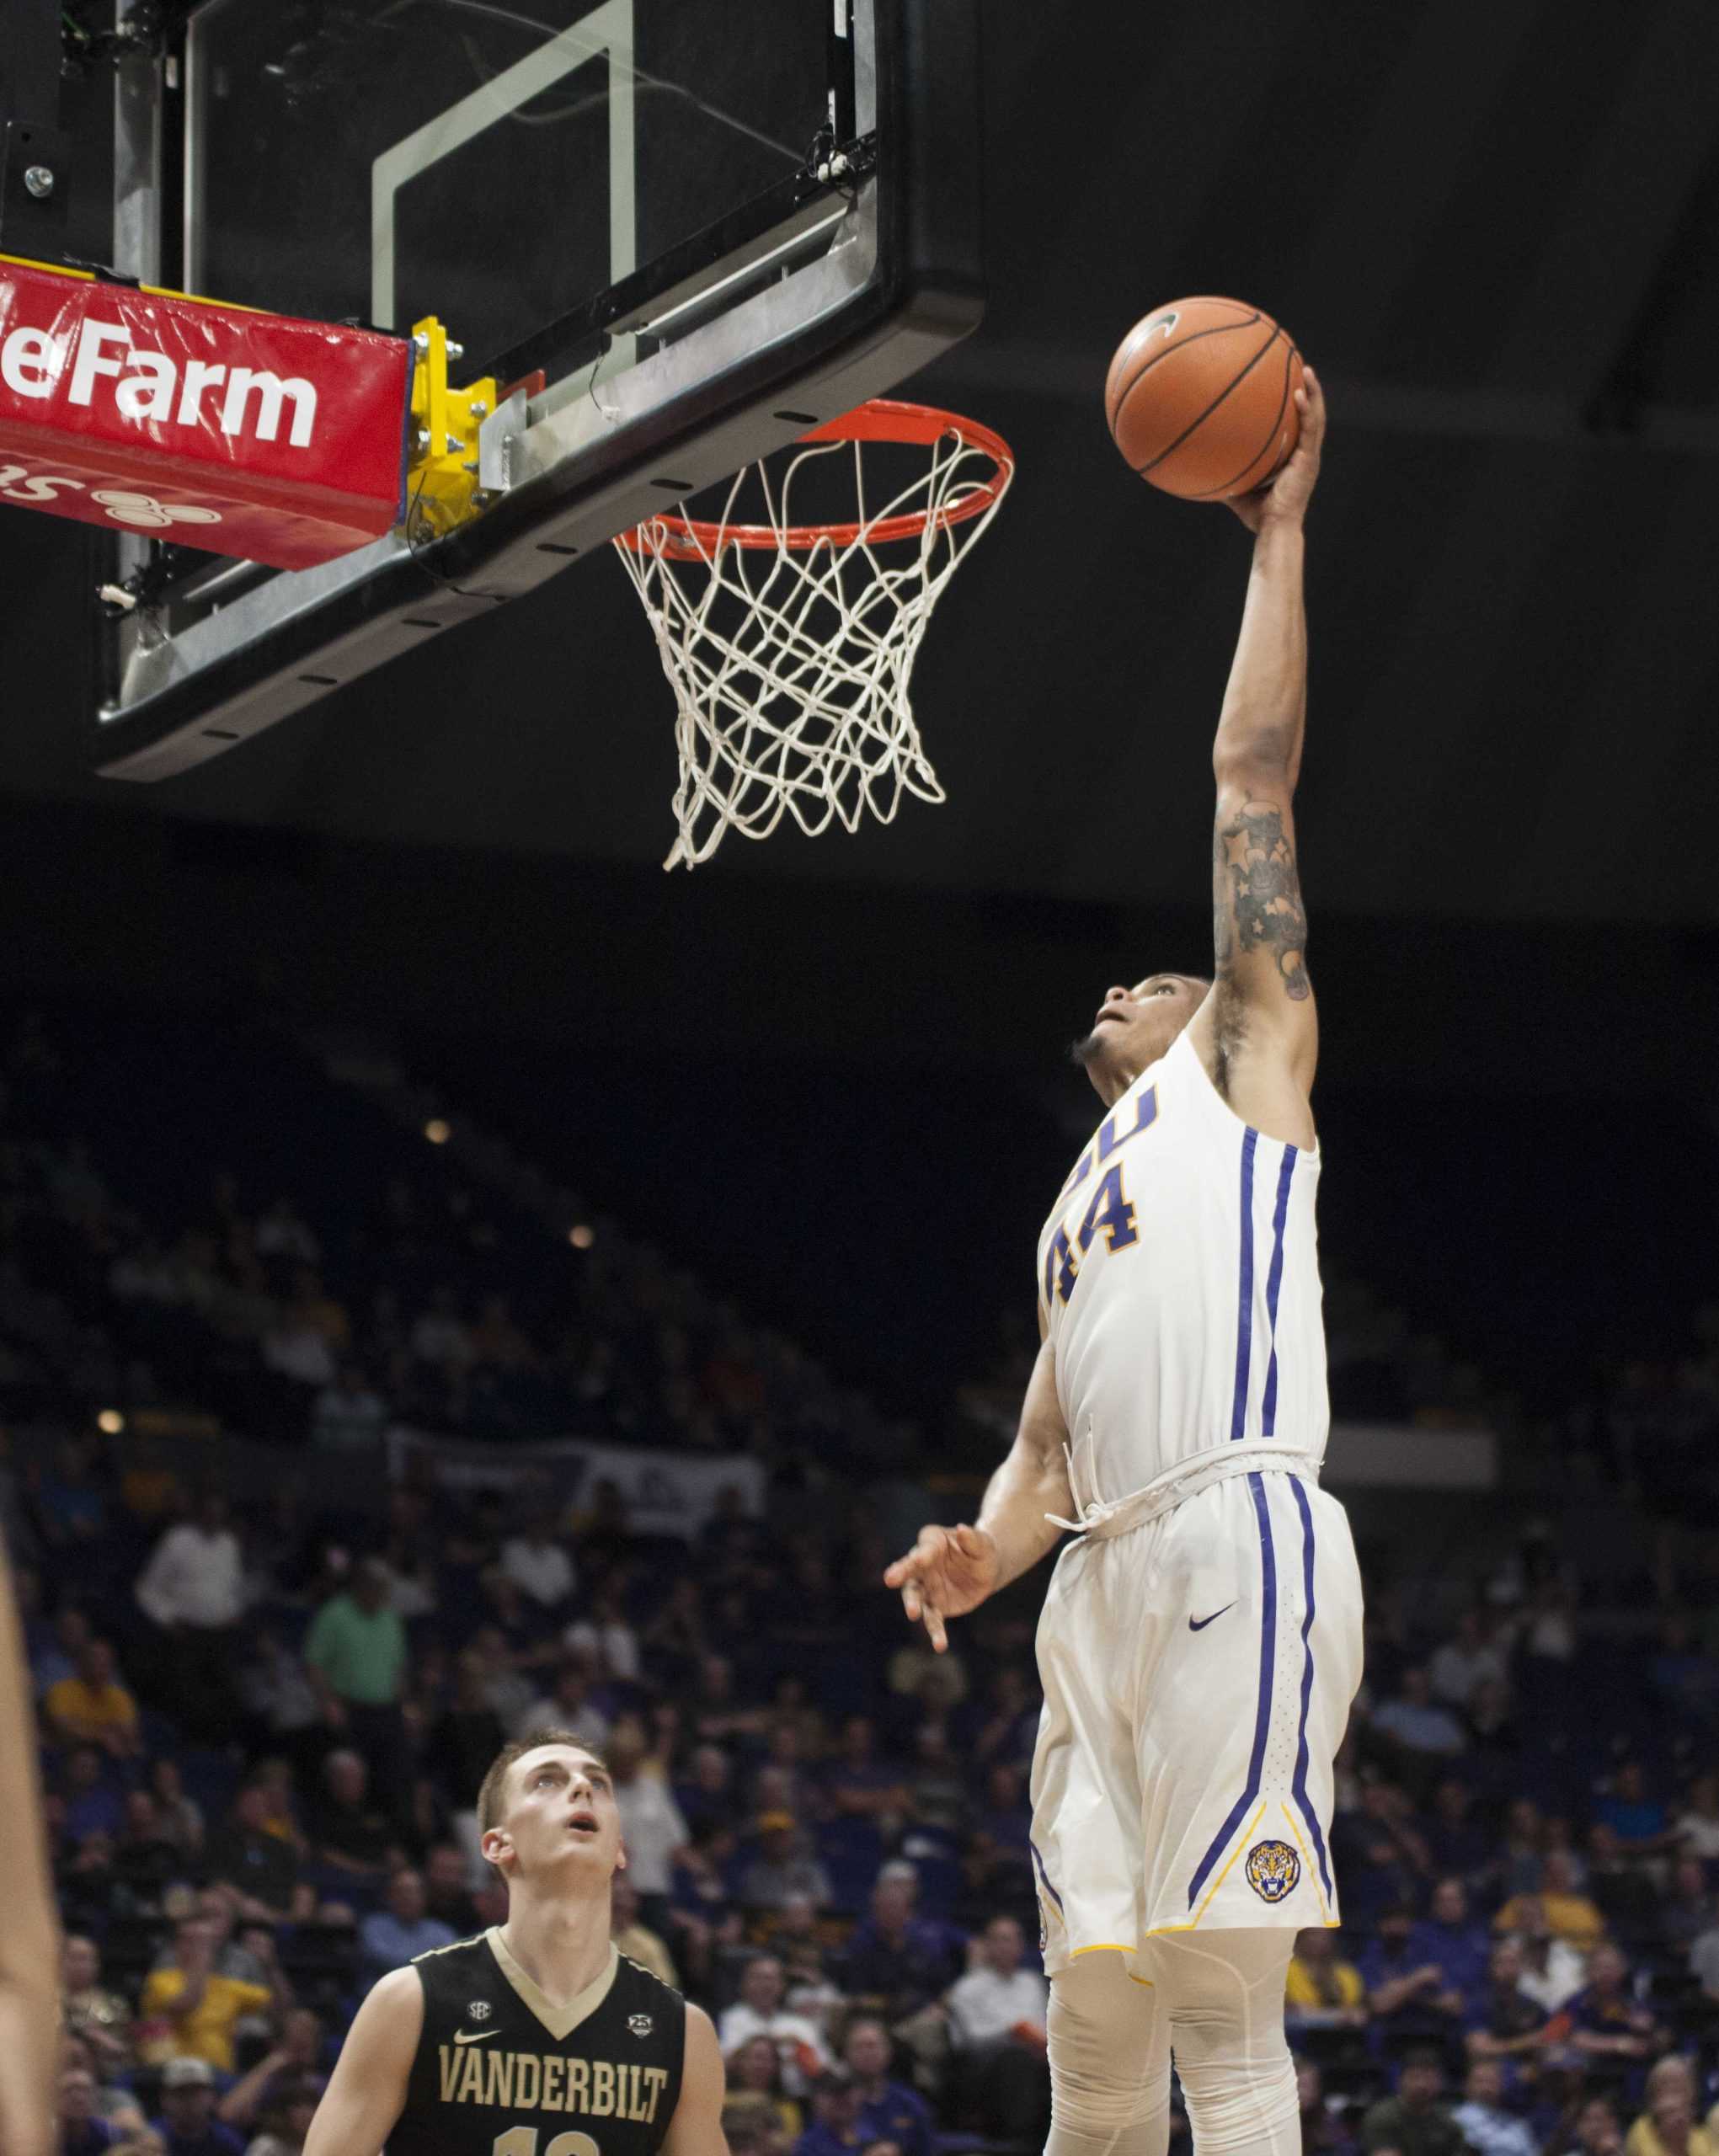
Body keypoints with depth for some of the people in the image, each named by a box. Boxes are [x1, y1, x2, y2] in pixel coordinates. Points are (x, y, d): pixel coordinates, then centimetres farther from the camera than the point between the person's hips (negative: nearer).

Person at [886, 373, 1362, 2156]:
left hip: (1237, 1548, -7)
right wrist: (984, 1550, 4)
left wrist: (1278, 533, 11)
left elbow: (1255, 773, 10)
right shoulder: (1079, 1217, 33)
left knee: (1222, 2009, -14)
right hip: (1105, 1585, 8)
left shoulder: (1244, 1066, 15)